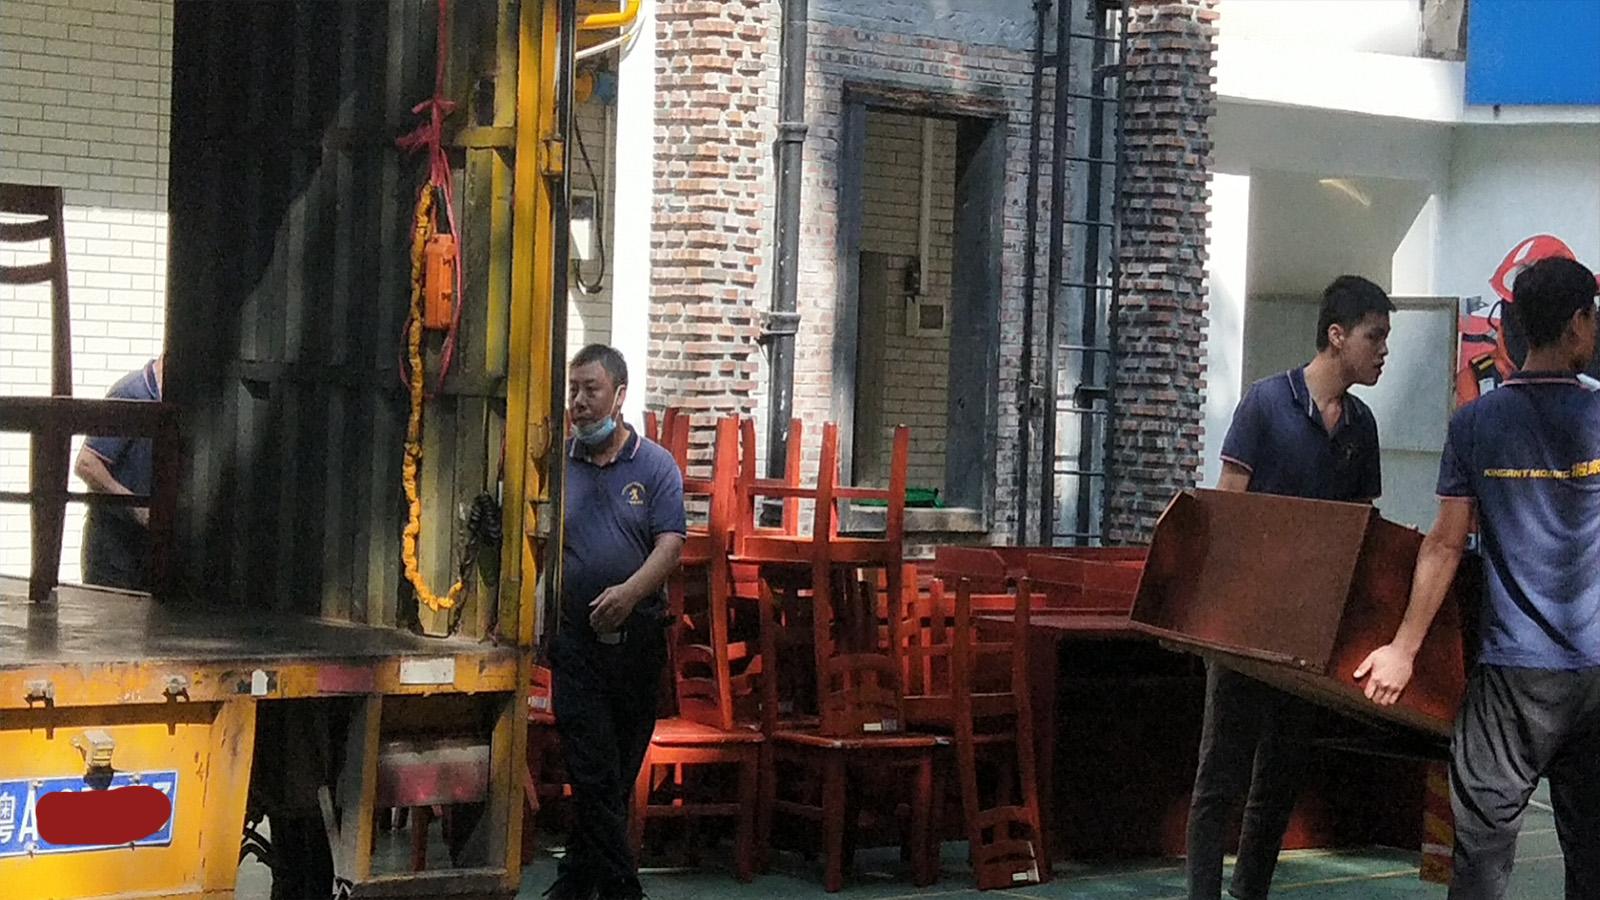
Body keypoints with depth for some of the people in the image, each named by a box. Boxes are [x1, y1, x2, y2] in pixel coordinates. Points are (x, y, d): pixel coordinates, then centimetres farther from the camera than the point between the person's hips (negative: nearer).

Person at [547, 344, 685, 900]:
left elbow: (670, 545, -7)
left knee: (621, 770, 9)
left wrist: (630, 591, -24)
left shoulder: (655, 466, 2)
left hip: (638, 634, 1)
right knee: (595, 771, -7)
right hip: (576, 637, 0)